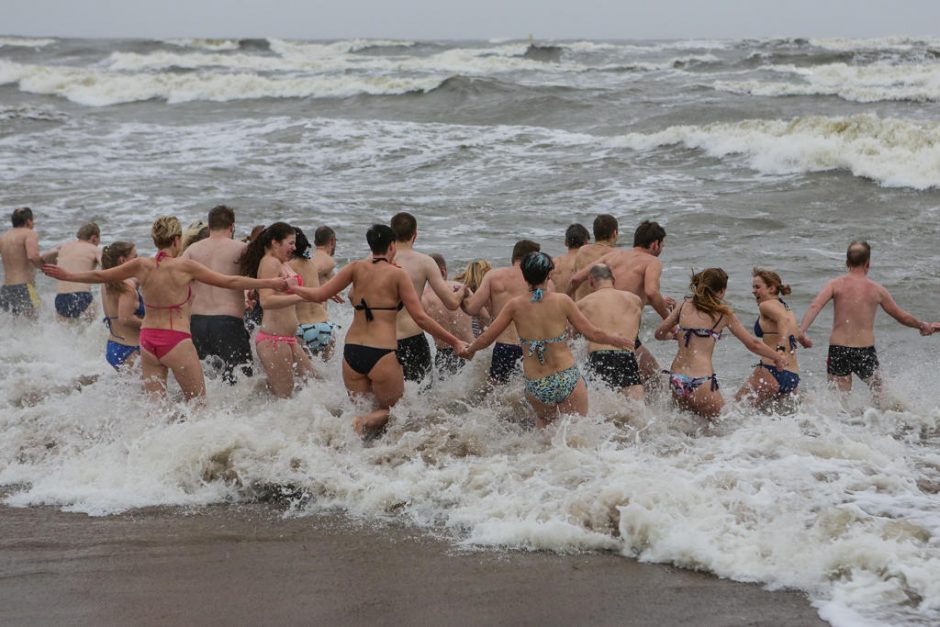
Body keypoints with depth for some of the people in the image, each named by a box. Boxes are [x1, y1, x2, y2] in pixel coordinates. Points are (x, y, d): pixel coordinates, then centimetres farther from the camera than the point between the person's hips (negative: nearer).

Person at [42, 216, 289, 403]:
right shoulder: (185, 267, -11)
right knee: (198, 403, 5)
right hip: (177, 342, -5)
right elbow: (230, 282, -7)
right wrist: (270, 283, 1)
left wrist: (67, 276, 29)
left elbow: (100, 276, 12)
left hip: (147, 340, 5)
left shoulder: (141, 266, 1)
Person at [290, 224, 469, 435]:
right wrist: (455, 342, 0)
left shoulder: (357, 268, 5)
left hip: (351, 352, 4)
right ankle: (366, 422, -19)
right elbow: (420, 318, -7)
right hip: (382, 353, -4)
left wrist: (292, 287, 23)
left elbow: (319, 295, 4)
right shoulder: (398, 275, -3)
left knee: (361, 409, 19)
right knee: (390, 410, 13)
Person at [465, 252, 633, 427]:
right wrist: (619, 341, 18)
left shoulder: (515, 305, -3)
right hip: (568, 379, -2)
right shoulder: (562, 301, -6)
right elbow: (592, 334, 0)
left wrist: (469, 349, 24)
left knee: (544, 420, 31)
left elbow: (485, 339, 3)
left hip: (536, 387, 2)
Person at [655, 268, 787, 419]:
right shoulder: (723, 313, 3)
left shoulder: (685, 306, 11)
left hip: (676, 380, 5)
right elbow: (753, 344, 8)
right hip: (700, 382, -5)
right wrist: (778, 358, 23)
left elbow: (660, 334, 14)